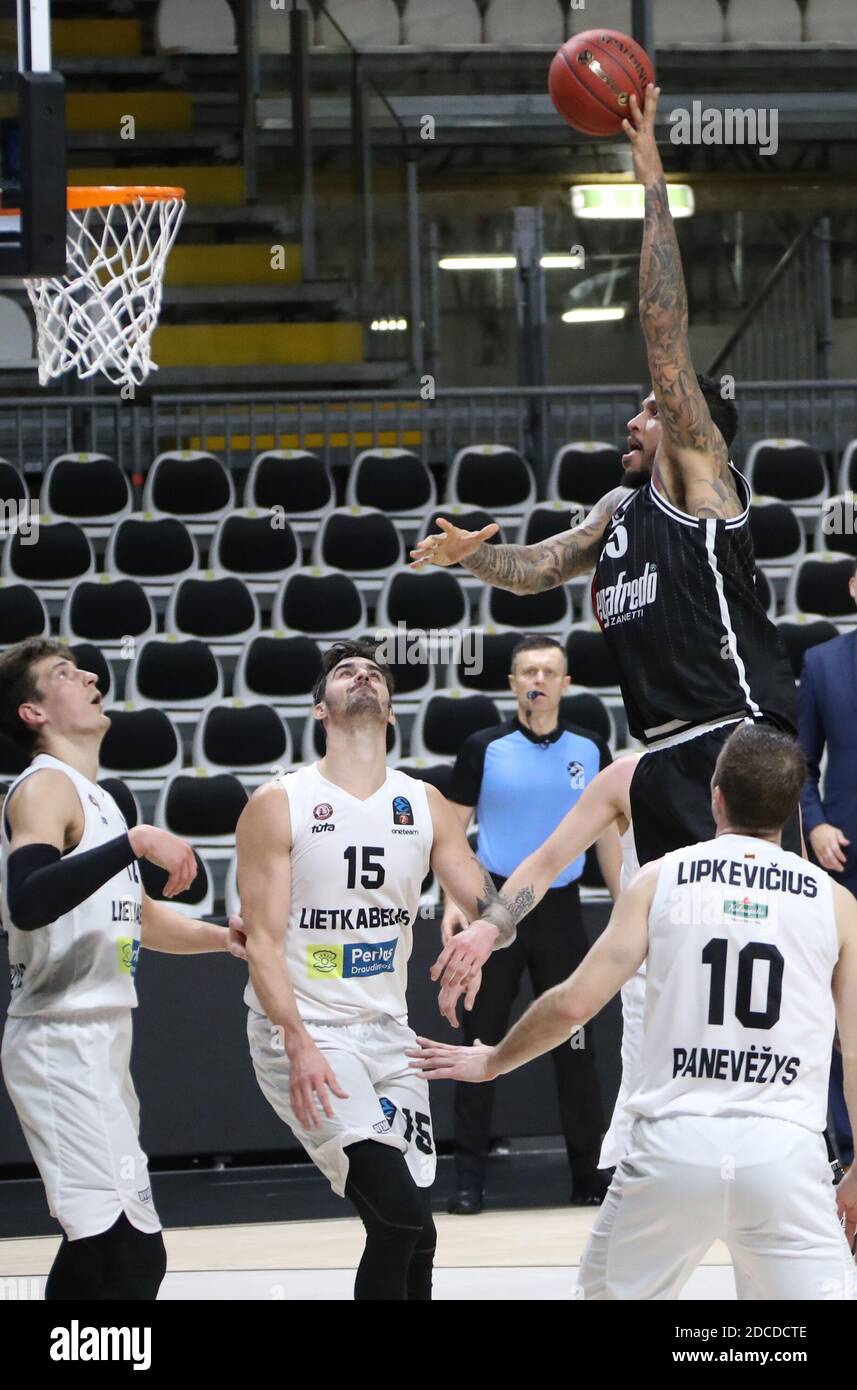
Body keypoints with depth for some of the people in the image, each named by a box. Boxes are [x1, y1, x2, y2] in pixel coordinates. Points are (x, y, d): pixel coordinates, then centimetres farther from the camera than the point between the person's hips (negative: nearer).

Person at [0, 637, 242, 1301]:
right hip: (63, 1044, -10)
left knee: (96, 1257, 14)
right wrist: (136, 842, -30)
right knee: (128, 1257, -16)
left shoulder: (92, 797, 19)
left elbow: (139, 916, 31)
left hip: (98, 1046, 10)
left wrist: (227, 937, 19)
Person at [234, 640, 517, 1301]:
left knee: (414, 1234, 6)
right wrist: (299, 1044, -25)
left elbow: (496, 907, 5)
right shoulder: (279, 804, -7)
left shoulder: (425, 804, 6)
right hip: (301, 1031, -6)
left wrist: (485, 932, -21)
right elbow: (261, 940, -11)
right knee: (398, 1213, -20)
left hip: (388, 1033, 6)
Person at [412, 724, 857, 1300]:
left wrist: (493, 1061, 19)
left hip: (675, 1143, 1)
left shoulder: (660, 879, 5)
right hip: (784, 1152, -1)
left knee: (622, 1292, 19)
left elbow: (574, 1003, 1)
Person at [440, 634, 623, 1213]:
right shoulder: (484, 748, -3)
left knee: (576, 1045, 4)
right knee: (481, 1044, 0)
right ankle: (470, 1179, 5)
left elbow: (607, 831, 11)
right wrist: (453, 901, -9)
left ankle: (590, 1173, 11)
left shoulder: (590, 749, 4)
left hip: (561, 909, 2)